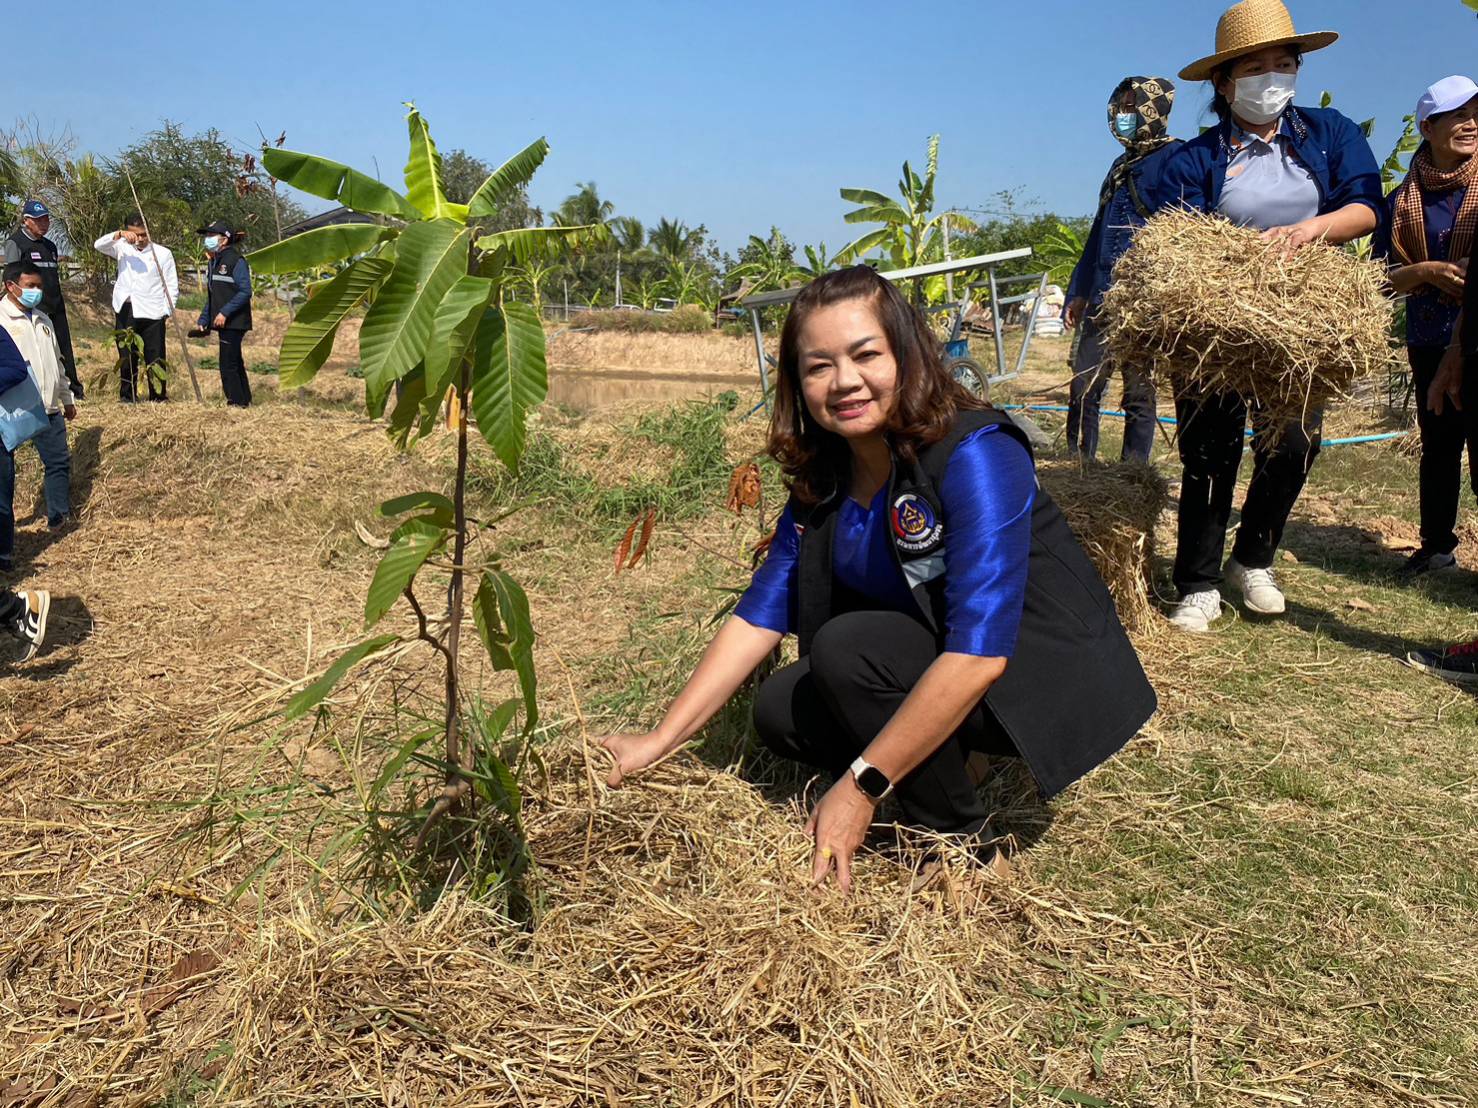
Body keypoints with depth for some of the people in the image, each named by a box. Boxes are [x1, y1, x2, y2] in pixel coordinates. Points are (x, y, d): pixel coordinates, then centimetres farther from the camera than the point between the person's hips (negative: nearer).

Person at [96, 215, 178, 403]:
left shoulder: (163, 253, 3)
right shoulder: (123, 248, 12)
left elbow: (172, 286, 2)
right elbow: (99, 245, -3)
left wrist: (166, 312, -7)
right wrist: (119, 234, -18)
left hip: (152, 315, -3)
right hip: (125, 312, 3)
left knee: (155, 358, -3)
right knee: (126, 357, 9)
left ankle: (159, 397, 5)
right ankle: (127, 397, 19)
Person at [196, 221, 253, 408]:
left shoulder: (236, 261, -10)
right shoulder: (215, 262, 17)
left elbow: (245, 292, -17)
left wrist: (225, 312, -21)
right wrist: (203, 320, 16)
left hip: (234, 322, -9)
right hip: (223, 322, 9)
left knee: (228, 363, -10)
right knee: (235, 363, 13)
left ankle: (237, 401, -4)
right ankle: (245, 400, 20)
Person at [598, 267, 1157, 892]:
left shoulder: (974, 454, -26)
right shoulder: (821, 478, -3)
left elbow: (981, 652, -32)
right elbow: (761, 613, -4)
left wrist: (861, 786, -29)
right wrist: (659, 742, -10)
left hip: (1049, 671, -7)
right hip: (935, 672, 7)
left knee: (847, 648, -27)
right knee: (780, 713, -7)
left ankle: (956, 837, -6)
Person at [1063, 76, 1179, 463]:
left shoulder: (1174, 157, -3)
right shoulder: (1122, 164, 21)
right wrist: (1079, 293, 19)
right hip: (1103, 296, 7)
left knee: (1139, 391, 0)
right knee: (1083, 387, 5)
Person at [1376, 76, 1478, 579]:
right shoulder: (1406, 199, 6)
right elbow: (1384, 277, 3)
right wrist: (1428, 271, -14)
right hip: (1431, 341, 3)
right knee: (1438, 447, 12)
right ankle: (1437, 545, 25)